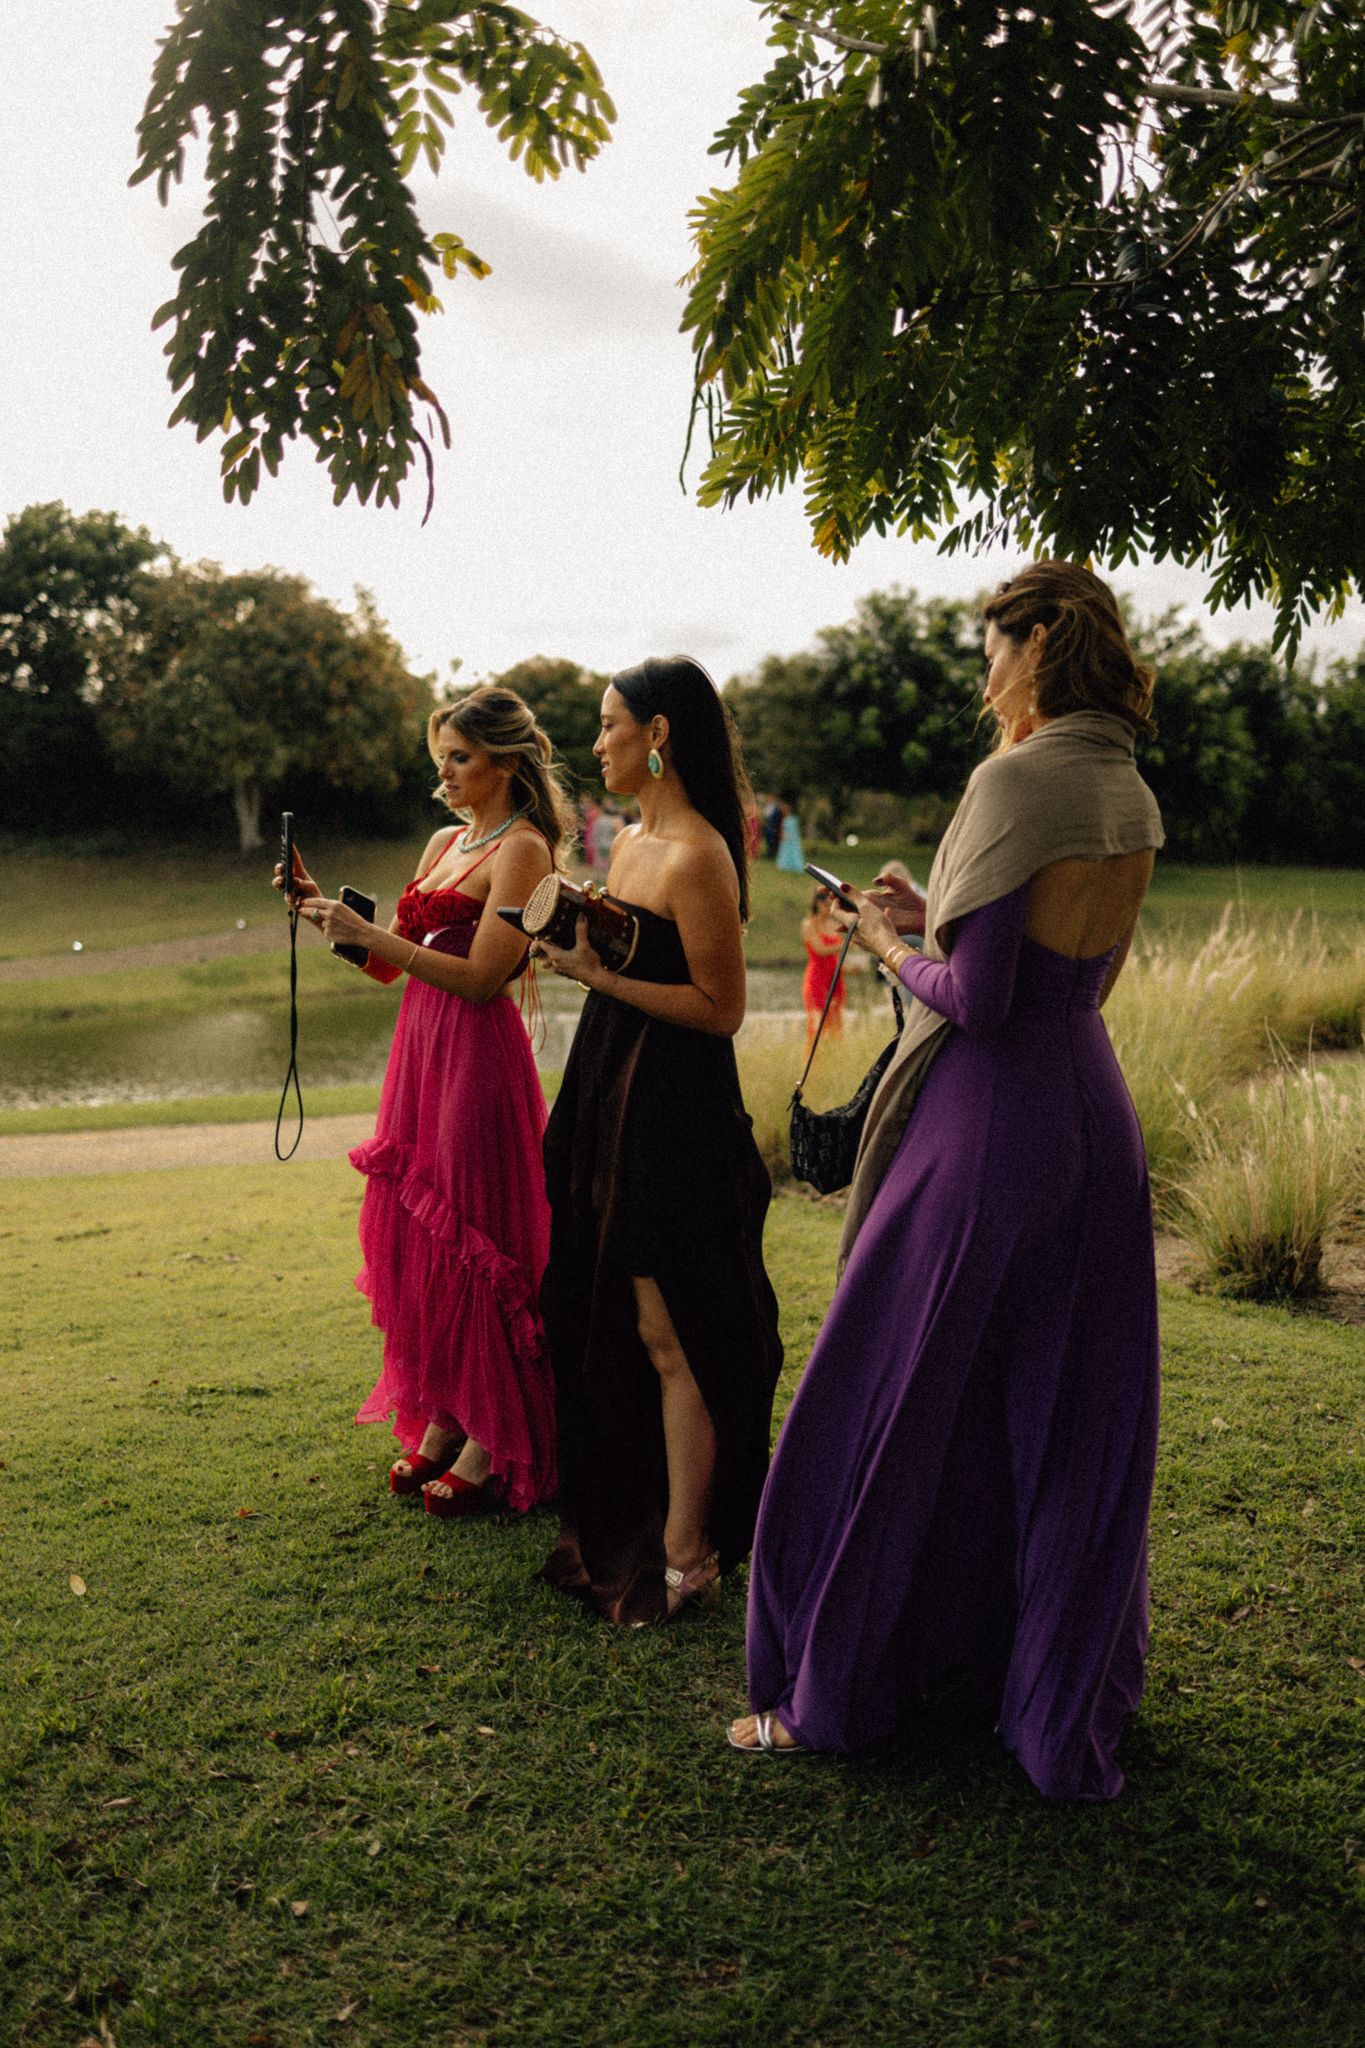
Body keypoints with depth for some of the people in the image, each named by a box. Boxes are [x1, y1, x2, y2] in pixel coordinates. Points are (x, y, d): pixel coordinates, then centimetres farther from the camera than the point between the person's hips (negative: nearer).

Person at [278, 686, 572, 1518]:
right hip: (421, 1046, 8)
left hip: (478, 1056, -8)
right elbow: (389, 962, 17)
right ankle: (442, 1420, 24)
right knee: (414, 1235, 11)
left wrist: (369, 932, -18)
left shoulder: (521, 848, -10)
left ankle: (494, 1444, 11)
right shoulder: (445, 842, 15)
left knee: (468, 1239, -2)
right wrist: (326, 911, 4)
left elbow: (480, 977, -18)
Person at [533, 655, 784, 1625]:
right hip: (611, 1096, 10)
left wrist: (600, 973, -20)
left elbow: (722, 1008, -18)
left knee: (668, 1334, -1)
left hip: (674, 1108, -10)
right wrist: (576, 947, 4)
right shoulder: (631, 841, 12)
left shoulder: (696, 856, -17)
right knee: (604, 1320, 18)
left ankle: (685, 1553, 13)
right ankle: (621, 1523, 34)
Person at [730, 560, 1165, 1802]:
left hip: (985, 1118, -8)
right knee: (1071, 1425, 17)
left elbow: (976, 1000, -20)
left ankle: (830, 1694, 22)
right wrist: (932, 916, 14)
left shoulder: (1016, 781, -17)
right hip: (1093, 1116, 8)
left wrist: (893, 951, -1)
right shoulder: (1133, 797, 8)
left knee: (888, 1411, 7)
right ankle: (1067, 1704, 31)